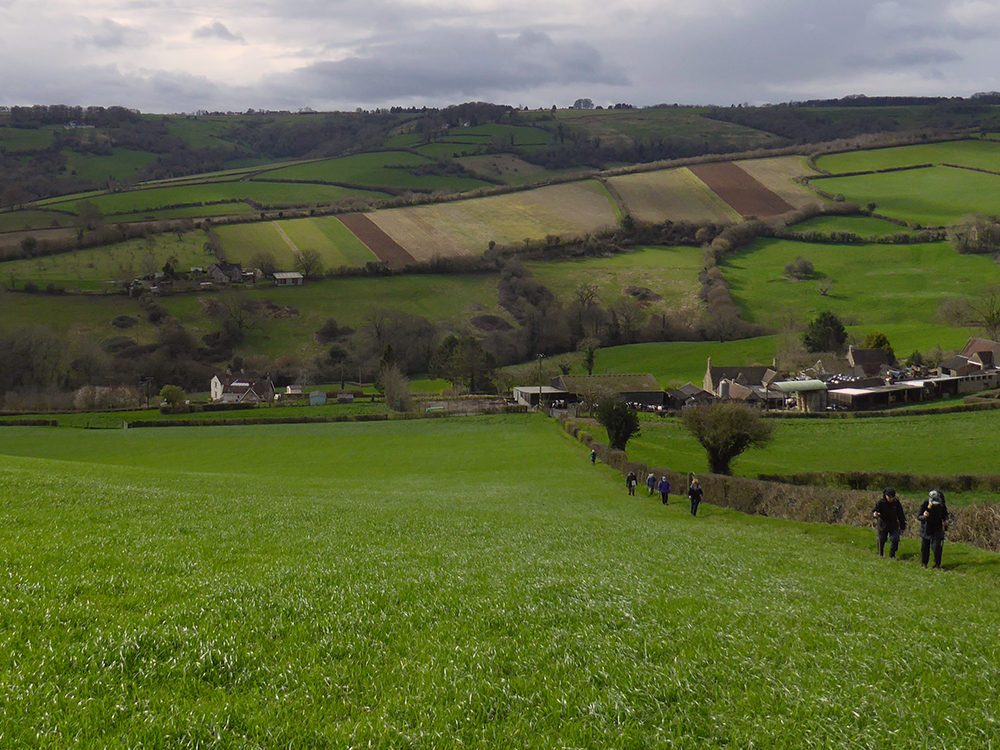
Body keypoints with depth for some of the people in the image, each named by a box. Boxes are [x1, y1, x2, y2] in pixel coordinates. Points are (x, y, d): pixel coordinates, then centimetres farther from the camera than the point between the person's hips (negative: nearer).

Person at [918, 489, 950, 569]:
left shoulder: (942, 505, -12)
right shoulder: (924, 504, -19)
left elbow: (945, 514, 6)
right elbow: (918, 516, -16)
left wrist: (945, 520, -14)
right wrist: (924, 517, -38)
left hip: (937, 528, 0)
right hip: (926, 528, 0)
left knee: (937, 547, -10)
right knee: (924, 547, 7)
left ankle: (937, 564, 4)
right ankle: (924, 564, 25)